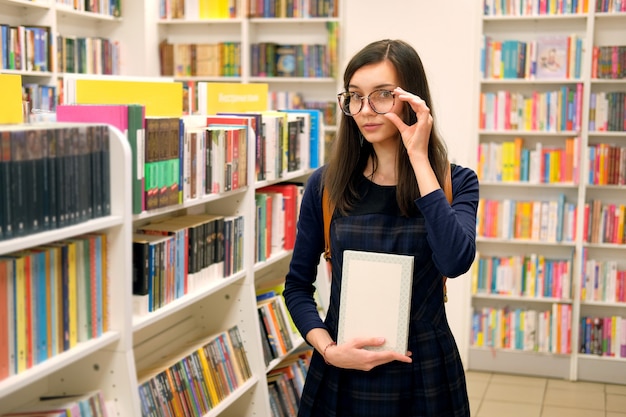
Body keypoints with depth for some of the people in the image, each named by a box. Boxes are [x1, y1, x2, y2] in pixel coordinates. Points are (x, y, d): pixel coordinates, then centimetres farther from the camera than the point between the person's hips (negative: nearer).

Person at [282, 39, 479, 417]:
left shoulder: (456, 182, -4)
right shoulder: (326, 184, -2)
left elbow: (455, 262, -24)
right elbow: (298, 285, 4)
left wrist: (418, 157, -20)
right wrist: (328, 349, -13)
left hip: (423, 374, 0)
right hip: (341, 375, 1)